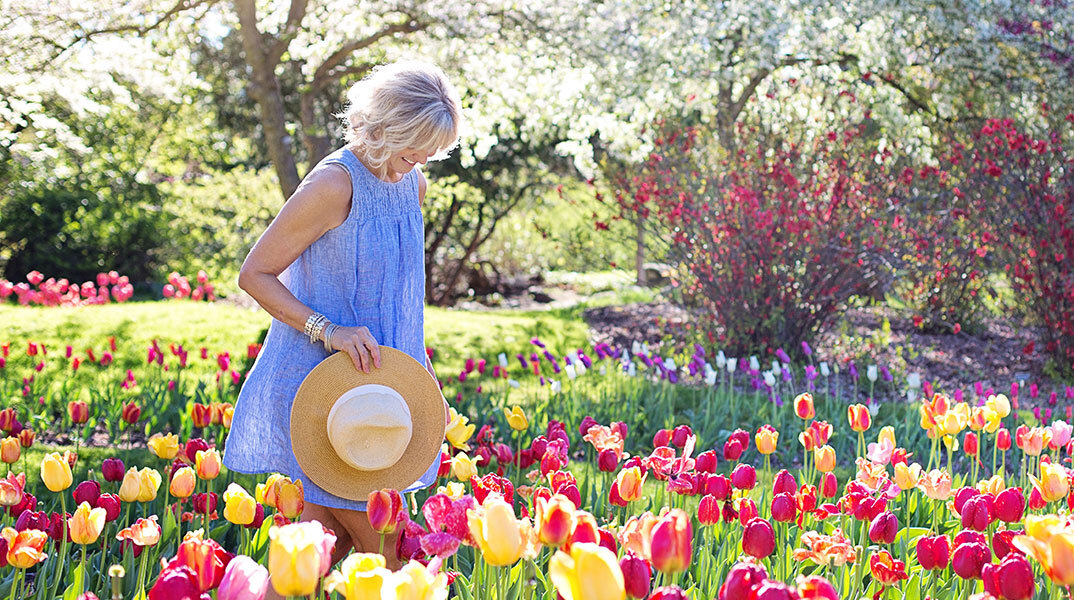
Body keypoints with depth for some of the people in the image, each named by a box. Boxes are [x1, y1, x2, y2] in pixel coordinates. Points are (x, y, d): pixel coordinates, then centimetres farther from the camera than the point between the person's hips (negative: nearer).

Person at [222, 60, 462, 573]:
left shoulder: (412, 184, 8)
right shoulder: (335, 184, -18)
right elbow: (254, 275, -13)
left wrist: (415, 361, 16)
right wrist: (327, 330, -23)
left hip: (370, 384, 8)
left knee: (331, 541, 9)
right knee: (382, 552, -4)